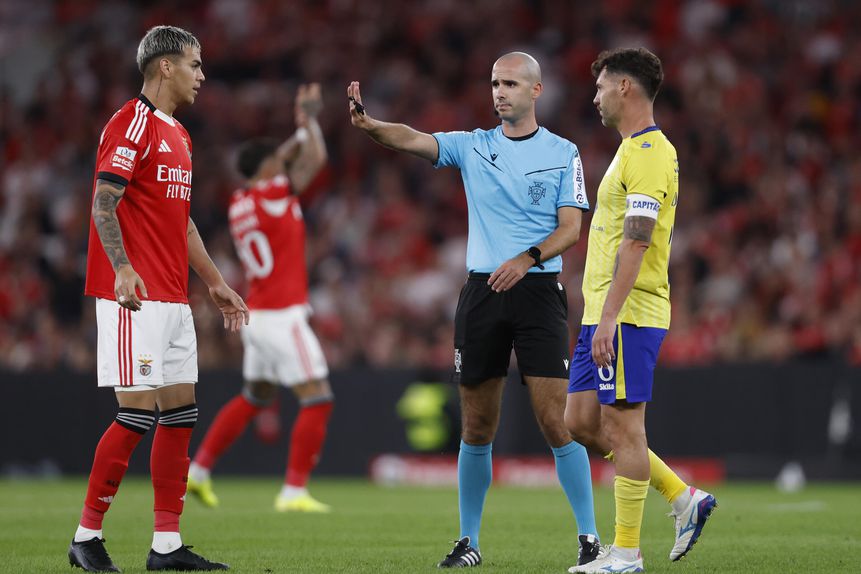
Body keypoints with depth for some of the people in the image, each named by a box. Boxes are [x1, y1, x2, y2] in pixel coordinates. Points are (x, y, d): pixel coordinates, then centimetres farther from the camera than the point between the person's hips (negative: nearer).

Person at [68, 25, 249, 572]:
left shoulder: (179, 135, 19)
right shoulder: (131, 125, -9)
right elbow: (103, 205, -17)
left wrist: (215, 283, 25)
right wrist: (122, 269, -29)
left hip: (173, 299, 9)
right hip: (136, 299, -9)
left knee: (180, 413, 6)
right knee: (139, 412, -11)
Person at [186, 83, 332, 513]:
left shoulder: (239, 203, 9)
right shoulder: (273, 195, -12)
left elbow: (274, 161, 27)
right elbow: (316, 158, -8)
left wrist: (303, 127, 28)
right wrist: (309, 121, 8)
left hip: (257, 314, 9)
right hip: (282, 316, -9)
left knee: (255, 397, 23)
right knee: (317, 398, -4)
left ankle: (199, 470, 23)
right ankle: (294, 491, -7)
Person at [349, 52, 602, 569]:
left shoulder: (563, 154, 3)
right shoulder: (472, 145, 8)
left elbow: (570, 228, -3)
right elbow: (414, 140, -7)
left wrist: (527, 258, -20)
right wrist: (369, 125, -28)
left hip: (538, 289, -2)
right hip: (481, 291, 3)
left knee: (556, 420, -9)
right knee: (477, 428, 6)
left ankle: (589, 537, -2)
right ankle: (469, 541, 16)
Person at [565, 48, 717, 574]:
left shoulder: (649, 153, -13)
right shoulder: (634, 149, 19)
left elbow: (636, 240, -21)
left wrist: (610, 316, -25)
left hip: (628, 314, -10)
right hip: (605, 314, 10)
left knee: (622, 424, -6)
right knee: (582, 421, 10)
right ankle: (685, 499, 15)